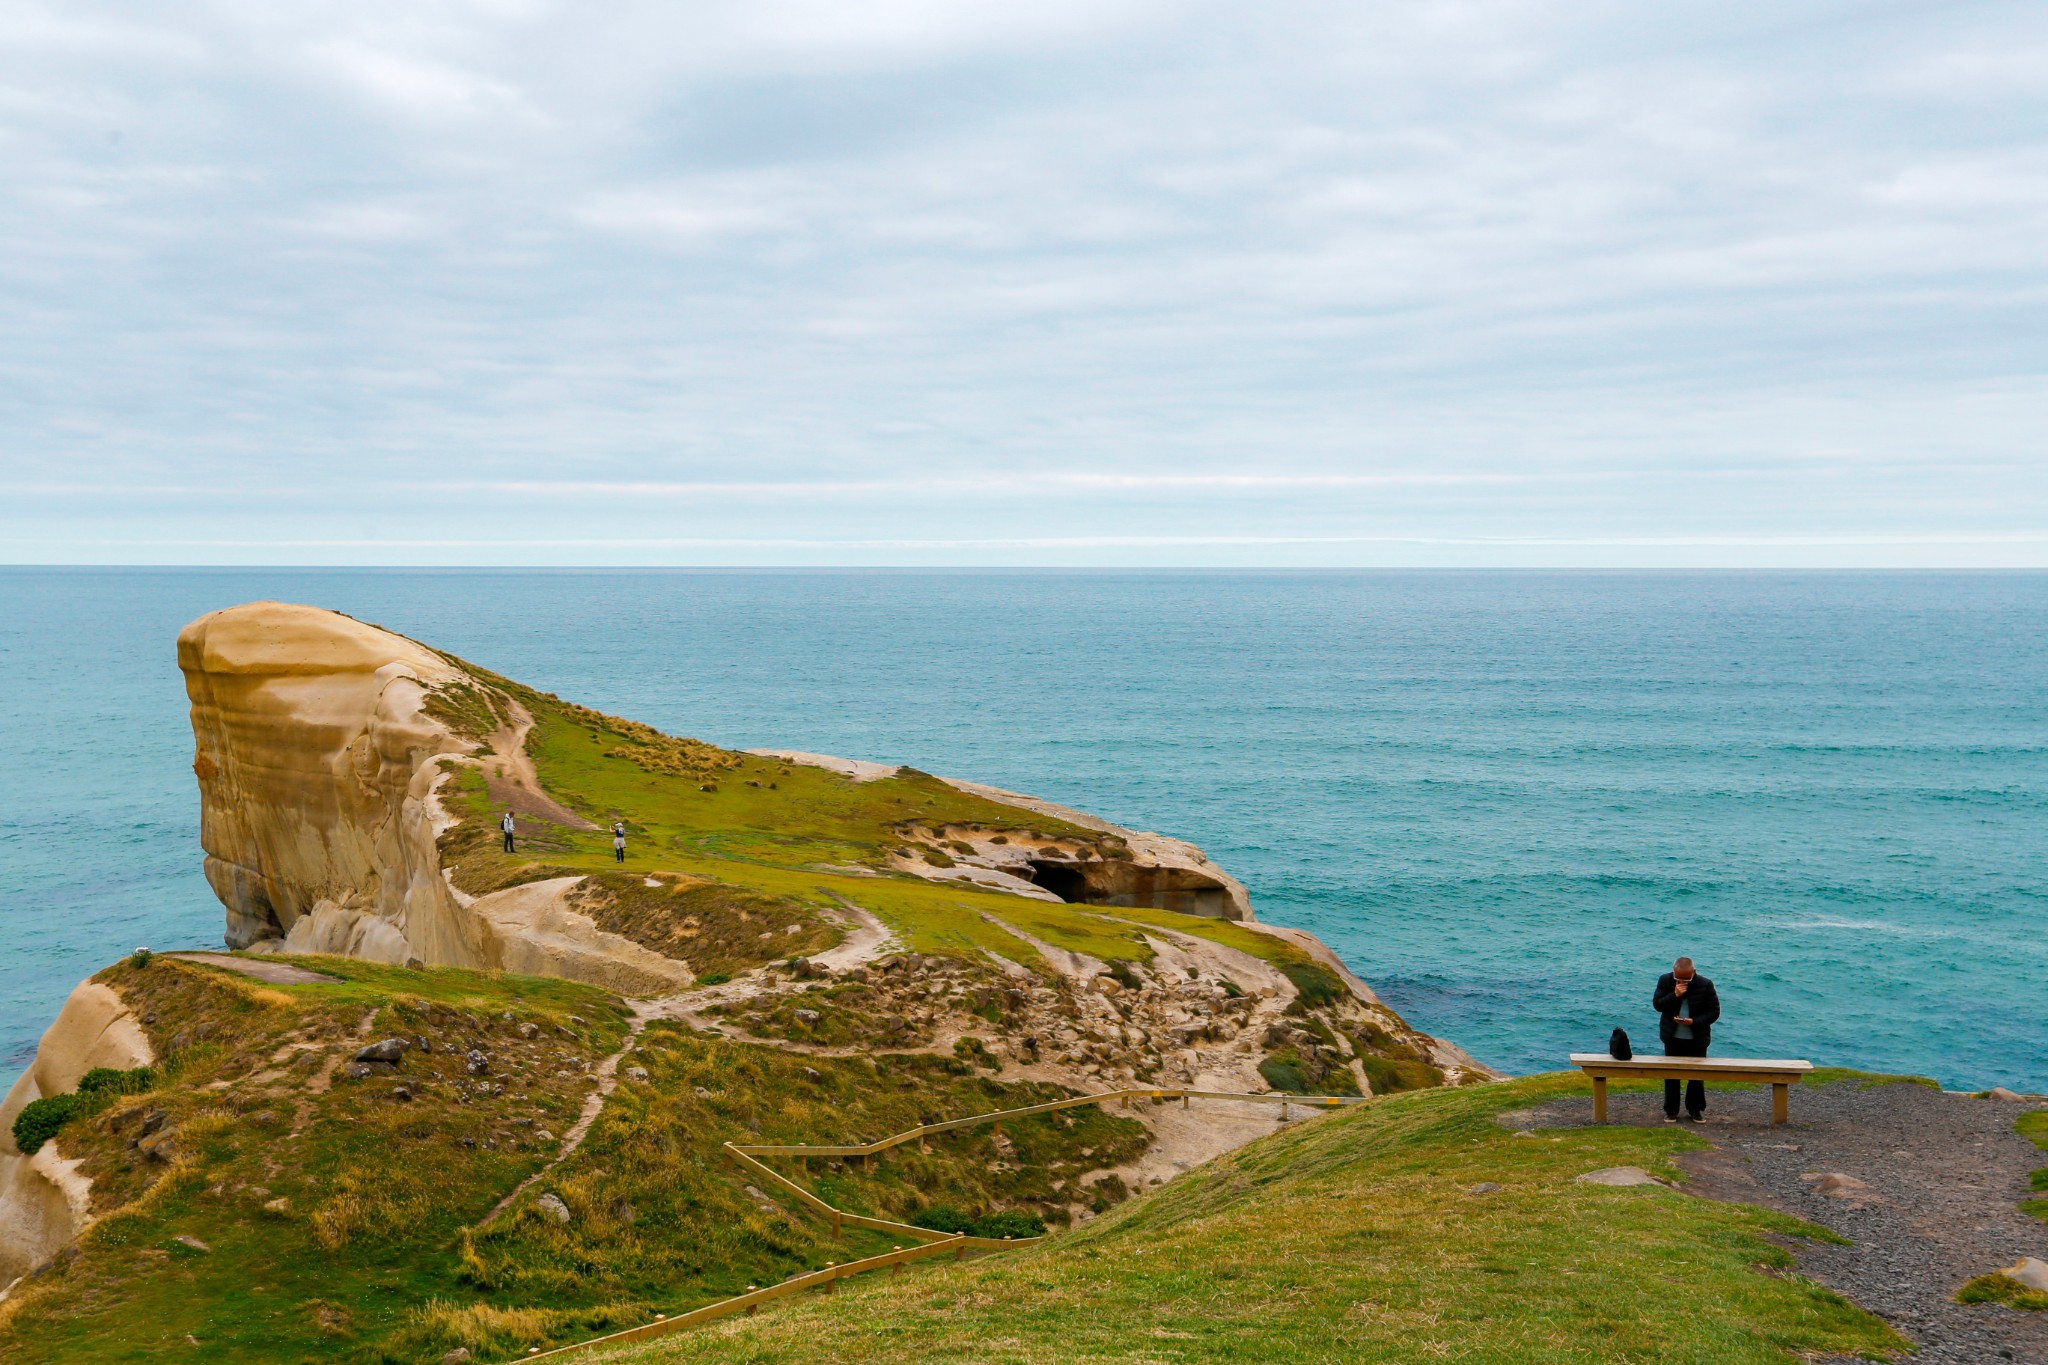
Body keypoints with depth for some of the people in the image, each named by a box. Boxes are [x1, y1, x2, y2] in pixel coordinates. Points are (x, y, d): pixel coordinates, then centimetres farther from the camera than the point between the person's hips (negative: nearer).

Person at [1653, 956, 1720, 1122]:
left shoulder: (1705, 985, -12)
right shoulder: (1665, 981, -7)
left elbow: (1714, 1012, -8)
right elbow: (1657, 1005, -8)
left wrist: (1694, 1021, -22)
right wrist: (1675, 995, -23)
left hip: (1697, 1039, -1)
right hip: (1673, 1037, 1)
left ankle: (1695, 1109, 21)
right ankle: (1671, 1110, 14)